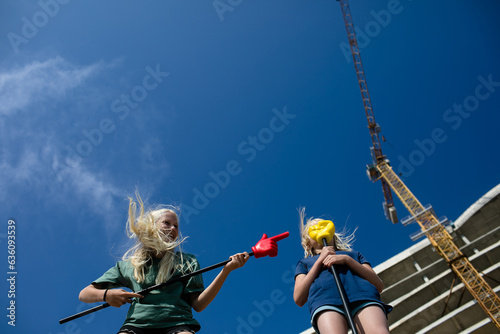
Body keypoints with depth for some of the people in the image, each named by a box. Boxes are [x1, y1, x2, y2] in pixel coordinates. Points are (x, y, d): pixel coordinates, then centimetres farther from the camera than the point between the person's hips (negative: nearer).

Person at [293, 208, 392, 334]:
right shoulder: (305, 262, 37)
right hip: (325, 300, -1)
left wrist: (347, 260, 7)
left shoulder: (353, 254, 39)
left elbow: (379, 285, 20)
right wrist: (319, 261, 14)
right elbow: (299, 299, 17)